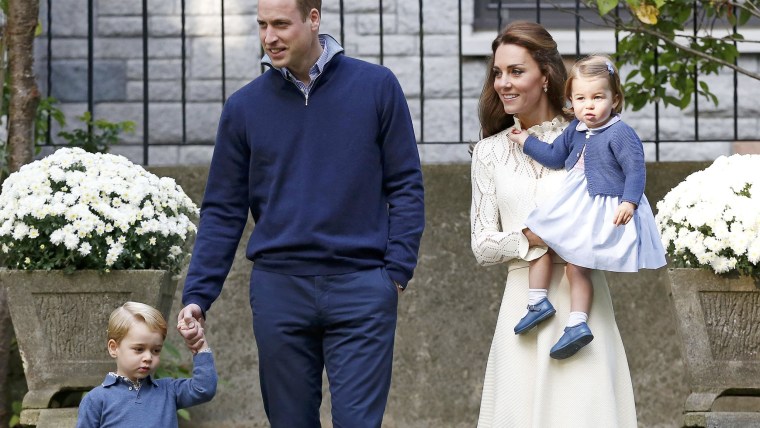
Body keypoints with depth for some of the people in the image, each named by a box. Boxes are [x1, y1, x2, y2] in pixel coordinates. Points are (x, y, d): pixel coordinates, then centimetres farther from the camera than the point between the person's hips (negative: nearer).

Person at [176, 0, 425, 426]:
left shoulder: (377, 87, 2)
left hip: (361, 290, -2)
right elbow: (223, 211, 7)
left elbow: (406, 187, 2)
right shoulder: (244, 108, 6)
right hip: (279, 290, 2)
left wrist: (397, 271, -7)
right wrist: (197, 295, -1)